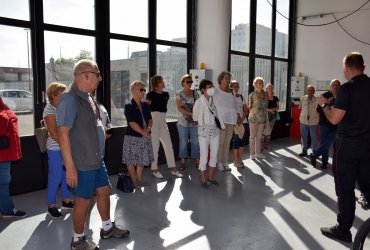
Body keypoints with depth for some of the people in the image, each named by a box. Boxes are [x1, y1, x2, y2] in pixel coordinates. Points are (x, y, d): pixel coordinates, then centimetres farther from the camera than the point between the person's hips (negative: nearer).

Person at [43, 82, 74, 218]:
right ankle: (51, 206, 14)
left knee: (67, 175, 14)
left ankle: (66, 200, 28)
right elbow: (54, 134, -17)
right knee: (55, 177, 1)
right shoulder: (50, 110, -12)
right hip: (55, 149, -7)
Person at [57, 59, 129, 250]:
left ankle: (107, 228, 38)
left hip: (96, 159, 9)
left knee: (104, 190, 18)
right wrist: (70, 166, -24)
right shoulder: (69, 100, -20)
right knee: (84, 199, 5)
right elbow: (63, 134, -23)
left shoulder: (87, 97, 9)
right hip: (82, 163, -9)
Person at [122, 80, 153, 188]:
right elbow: (132, 123, -15)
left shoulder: (146, 106, 10)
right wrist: (143, 132, -17)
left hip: (145, 137, 6)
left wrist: (148, 129, -11)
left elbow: (150, 120, 9)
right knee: (131, 161, 2)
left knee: (142, 160, 12)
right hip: (132, 137, -5)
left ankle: (139, 180, 24)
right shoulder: (129, 106, -8)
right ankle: (134, 181, 15)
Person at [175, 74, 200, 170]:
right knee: (183, 142, 4)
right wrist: (191, 113, -15)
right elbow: (179, 108, -7)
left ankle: (197, 161, 13)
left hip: (195, 122, 2)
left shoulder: (195, 93, 8)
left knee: (195, 142, 4)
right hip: (183, 122, -1)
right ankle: (182, 162, 13)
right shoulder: (179, 94, 2)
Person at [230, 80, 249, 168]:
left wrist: (242, 119, -7)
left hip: (243, 122, 5)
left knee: (243, 141, 6)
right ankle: (236, 161, 9)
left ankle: (239, 159, 20)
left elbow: (246, 110, 10)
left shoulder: (241, 97, 12)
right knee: (236, 141, -2)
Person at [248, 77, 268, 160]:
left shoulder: (265, 95, 6)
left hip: (262, 119, 5)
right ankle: (252, 153, 10)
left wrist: (265, 118, 10)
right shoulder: (252, 95, -6)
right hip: (254, 118, -5)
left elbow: (265, 107, 12)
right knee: (252, 136, 2)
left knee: (259, 137, 11)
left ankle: (258, 153, 20)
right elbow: (249, 107, -3)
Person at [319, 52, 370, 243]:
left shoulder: (347, 88, -16)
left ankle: (343, 230, 15)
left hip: (347, 144, -6)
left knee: (345, 188, 4)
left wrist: (324, 104, -1)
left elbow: (334, 119, -18)